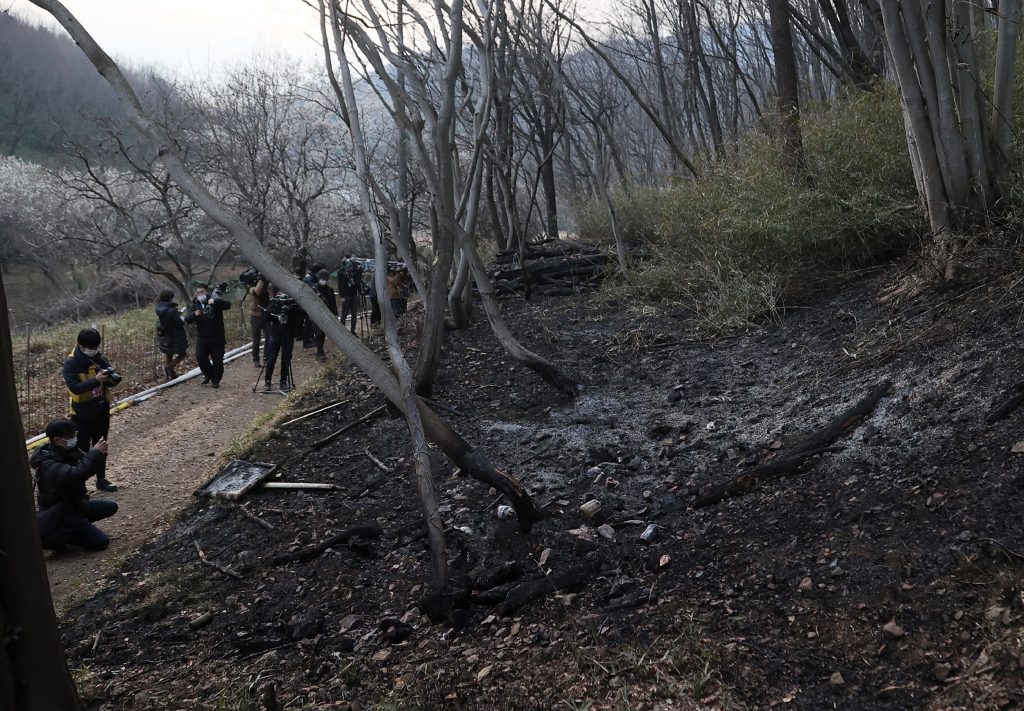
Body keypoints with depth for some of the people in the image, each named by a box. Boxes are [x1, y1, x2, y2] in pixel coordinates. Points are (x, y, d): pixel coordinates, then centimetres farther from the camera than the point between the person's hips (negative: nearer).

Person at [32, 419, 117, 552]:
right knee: (101, 541, -14)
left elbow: (93, 470, 2)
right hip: (58, 514, -9)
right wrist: (95, 453, -40)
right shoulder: (49, 465, -26)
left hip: (75, 504, 9)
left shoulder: (70, 452, 1)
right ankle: (57, 537, -1)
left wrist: (100, 454, -18)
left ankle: (73, 528, 8)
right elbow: (74, 475, -44)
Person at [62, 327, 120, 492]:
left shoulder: (100, 359, -2)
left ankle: (101, 479, 31)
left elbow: (113, 378, -2)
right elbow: (75, 387, -27)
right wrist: (96, 380, -38)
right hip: (82, 415, -5)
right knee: (82, 450, 0)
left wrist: (113, 377, -26)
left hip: (101, 412, 5)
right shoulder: (71, 364, -16)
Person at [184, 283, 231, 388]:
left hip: (217, 337, -2)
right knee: (200, 357, -13)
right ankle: (208, 374, 12)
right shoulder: (195, 305, 7)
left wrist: (215, 301, -33)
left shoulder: (214, 302, -2)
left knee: (218, 360, -1)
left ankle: (215, 380, 17)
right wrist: (194, 314, -25)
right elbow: (188, 319, -4)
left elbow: (228, 304, -19)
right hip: (202, 337, 2)